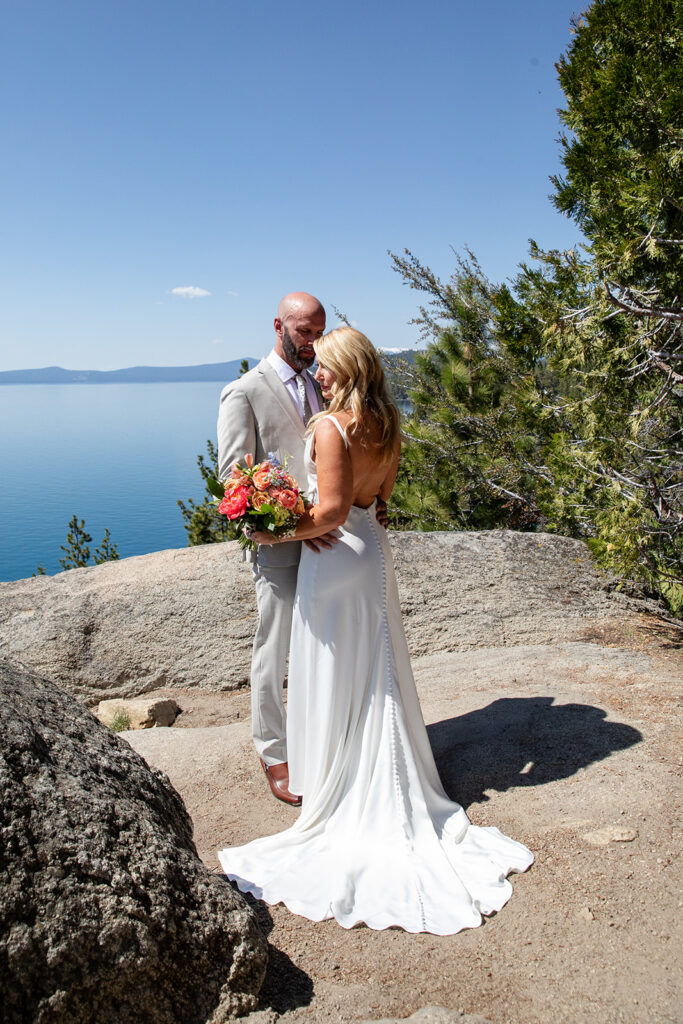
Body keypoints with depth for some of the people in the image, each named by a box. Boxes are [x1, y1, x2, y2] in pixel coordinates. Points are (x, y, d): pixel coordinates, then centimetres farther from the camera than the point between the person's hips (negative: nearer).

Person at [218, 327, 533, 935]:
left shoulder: (330, 427, -20)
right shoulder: (386, 424, 5)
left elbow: (331, 510, -25)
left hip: (335, 555, -8)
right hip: (373, 548, 8)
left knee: (333, 678, 6)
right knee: (377, 674, 18)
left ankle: (341, 792, 21)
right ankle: (394, 793, 30)